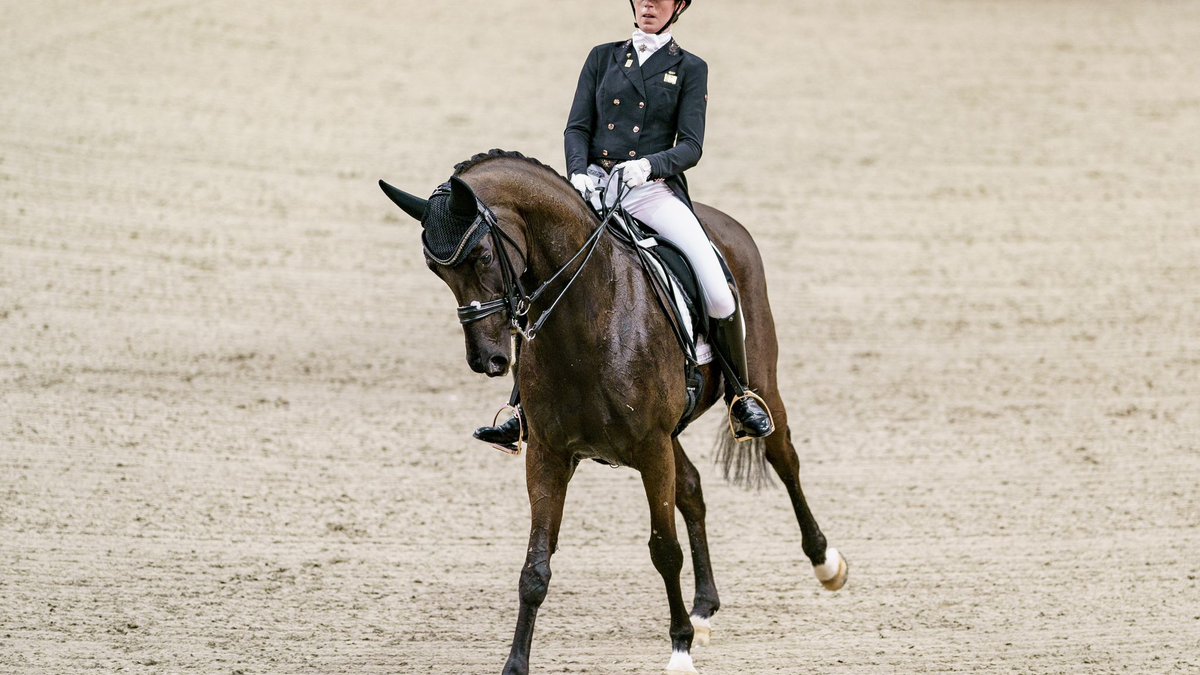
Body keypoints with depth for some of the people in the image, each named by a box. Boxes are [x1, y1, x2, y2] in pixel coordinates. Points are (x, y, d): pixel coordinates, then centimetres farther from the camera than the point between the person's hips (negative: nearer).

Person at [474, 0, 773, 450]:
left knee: (716, 284, -23)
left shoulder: (690, 70, 8)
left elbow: (690, 147, -1)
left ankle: (741, 396, -5)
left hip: (655, 191, -2)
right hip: (595, 187, 2)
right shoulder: (603, 58, 14)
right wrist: (578, 172, -12)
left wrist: (650, 164, -20)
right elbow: (577, 127, 8)